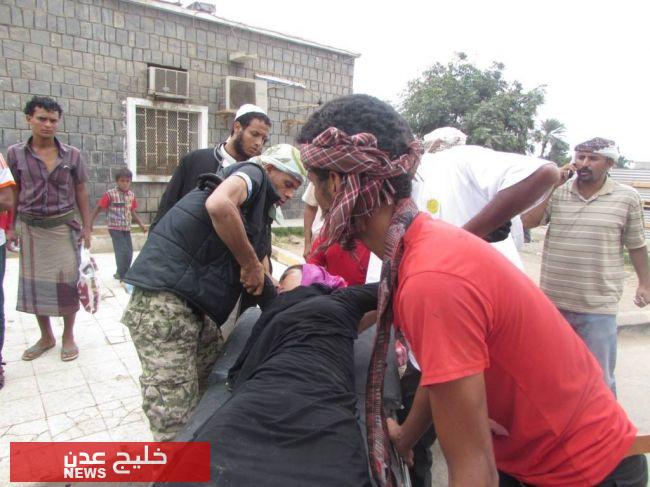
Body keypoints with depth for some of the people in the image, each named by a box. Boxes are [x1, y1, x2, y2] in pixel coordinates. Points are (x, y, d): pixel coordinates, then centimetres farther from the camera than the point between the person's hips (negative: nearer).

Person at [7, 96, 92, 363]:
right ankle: (46, 336, 25)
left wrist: (86, 226, 2)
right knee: (34, 282, 8)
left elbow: (80, 192, 5)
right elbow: (13, 194, 6)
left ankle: (68, 336, 17)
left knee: (67, 280, 1)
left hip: (64, 226, -1)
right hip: (30, 228, 1)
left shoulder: (72, 155, 0)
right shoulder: (15, 153, 1)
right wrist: (12, 227, 3)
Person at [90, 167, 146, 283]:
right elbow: (98, 208, -3)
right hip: (115, 228, -6)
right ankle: (123, 276, 1)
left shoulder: (131, 195, 6)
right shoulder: (110, 194, -10)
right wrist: (90, 223, -3)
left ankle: (121, 273, 28)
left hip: (127, 228, 6)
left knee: (129, 253, 10)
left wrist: (141, 224, 8)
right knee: (122, 251, -9)